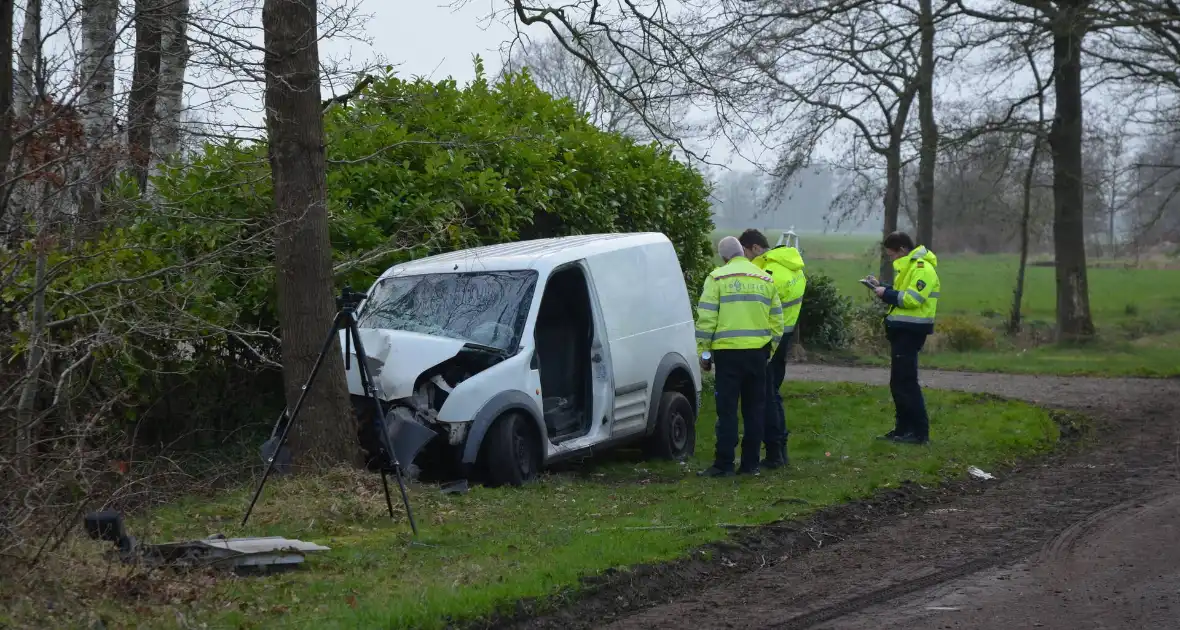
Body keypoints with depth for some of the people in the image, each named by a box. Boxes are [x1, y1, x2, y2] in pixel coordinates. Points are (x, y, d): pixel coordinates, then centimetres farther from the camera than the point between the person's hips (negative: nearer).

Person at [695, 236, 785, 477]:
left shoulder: (718, 278, -2)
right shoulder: (765, 280, 12)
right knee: (754, 409, 10)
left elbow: (706, 318, -8)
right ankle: (750, 464, 12)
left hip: (728, 351, -4)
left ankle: (724, 464, -2)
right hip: (758, 351, 4)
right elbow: (777, 320, 12)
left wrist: (704, 351, -1)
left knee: (727, 409, -1)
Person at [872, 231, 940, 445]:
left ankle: (920, 431, -7)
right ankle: (904, 428, 18)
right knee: (898, 382, 12)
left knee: (906, 382, -10)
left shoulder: (922, 268, -15)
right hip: (902, 329, 10)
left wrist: (886, 294, -16)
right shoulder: (907, 266, 18)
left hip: (911, 331, -10)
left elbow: (912, 298, -24)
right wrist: (883, 289, 5)